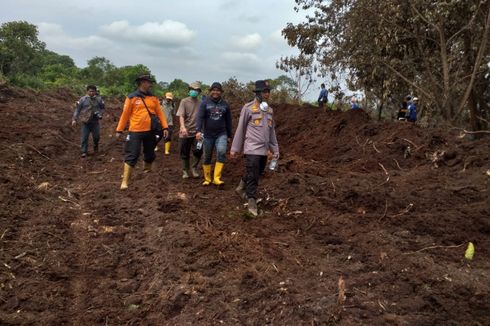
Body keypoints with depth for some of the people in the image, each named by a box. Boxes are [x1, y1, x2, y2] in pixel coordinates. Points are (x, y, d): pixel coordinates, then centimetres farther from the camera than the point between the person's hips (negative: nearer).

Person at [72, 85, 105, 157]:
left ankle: (96, 146, 35)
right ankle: (84, 152, 7)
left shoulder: (99, 99, 4)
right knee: (84, 137, -1)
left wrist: (100, 114, -7)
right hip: (85, 121, -1)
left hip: (95, 121, 1)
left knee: (96, 136, 5)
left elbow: (103, 108, 12)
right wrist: (74, 119, -5)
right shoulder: (83, 99, -1)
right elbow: (77, 110, 1)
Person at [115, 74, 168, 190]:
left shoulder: (154, 98, 7)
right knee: (131, 155, -5)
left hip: (150, 131, 4)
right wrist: (119, 130, 1)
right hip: (135, 131, -4)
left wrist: (165, 127, 0)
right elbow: (125, 114, -1)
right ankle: (125, 181, -2)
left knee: (150, 153, 15)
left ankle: (147, 169, 40)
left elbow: (159, 113, 7)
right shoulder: (132, 97, -4)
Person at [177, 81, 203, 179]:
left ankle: (194, 168, 14)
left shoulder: (200, 103, 5)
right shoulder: (184, 101, 0)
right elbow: (181, 115, -9)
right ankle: (185, 171, 25)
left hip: (197, 132, 1)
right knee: (185, 153, 8)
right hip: (185, 132, -1)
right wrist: (183, 127, -25)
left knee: (198, 151, -9)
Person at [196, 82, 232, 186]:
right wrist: (198, 130, -25)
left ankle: (216, 178, -15)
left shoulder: (225, 104, 8)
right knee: (207, 157, 8)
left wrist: (229, 135, 16)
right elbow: (200, 117, -10)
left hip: (221, 134, 0)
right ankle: (207, 179, 24)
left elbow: (228, 121, 14)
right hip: (208, 135, 0)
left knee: (221, 152, -22)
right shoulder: (205, 103, 1)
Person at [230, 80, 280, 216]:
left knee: (257, 174, 15)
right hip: (252, 149, -6)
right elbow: (240, 129, -2)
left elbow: (272, 131, 17)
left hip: (264, 149, 6)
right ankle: (252, 204, 4)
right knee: (253, 177, -5)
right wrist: (235, 148, -1)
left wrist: (275, 150, 16)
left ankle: (241, 188, 38)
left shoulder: (270, 110, 12)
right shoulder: (248, 108, -5)